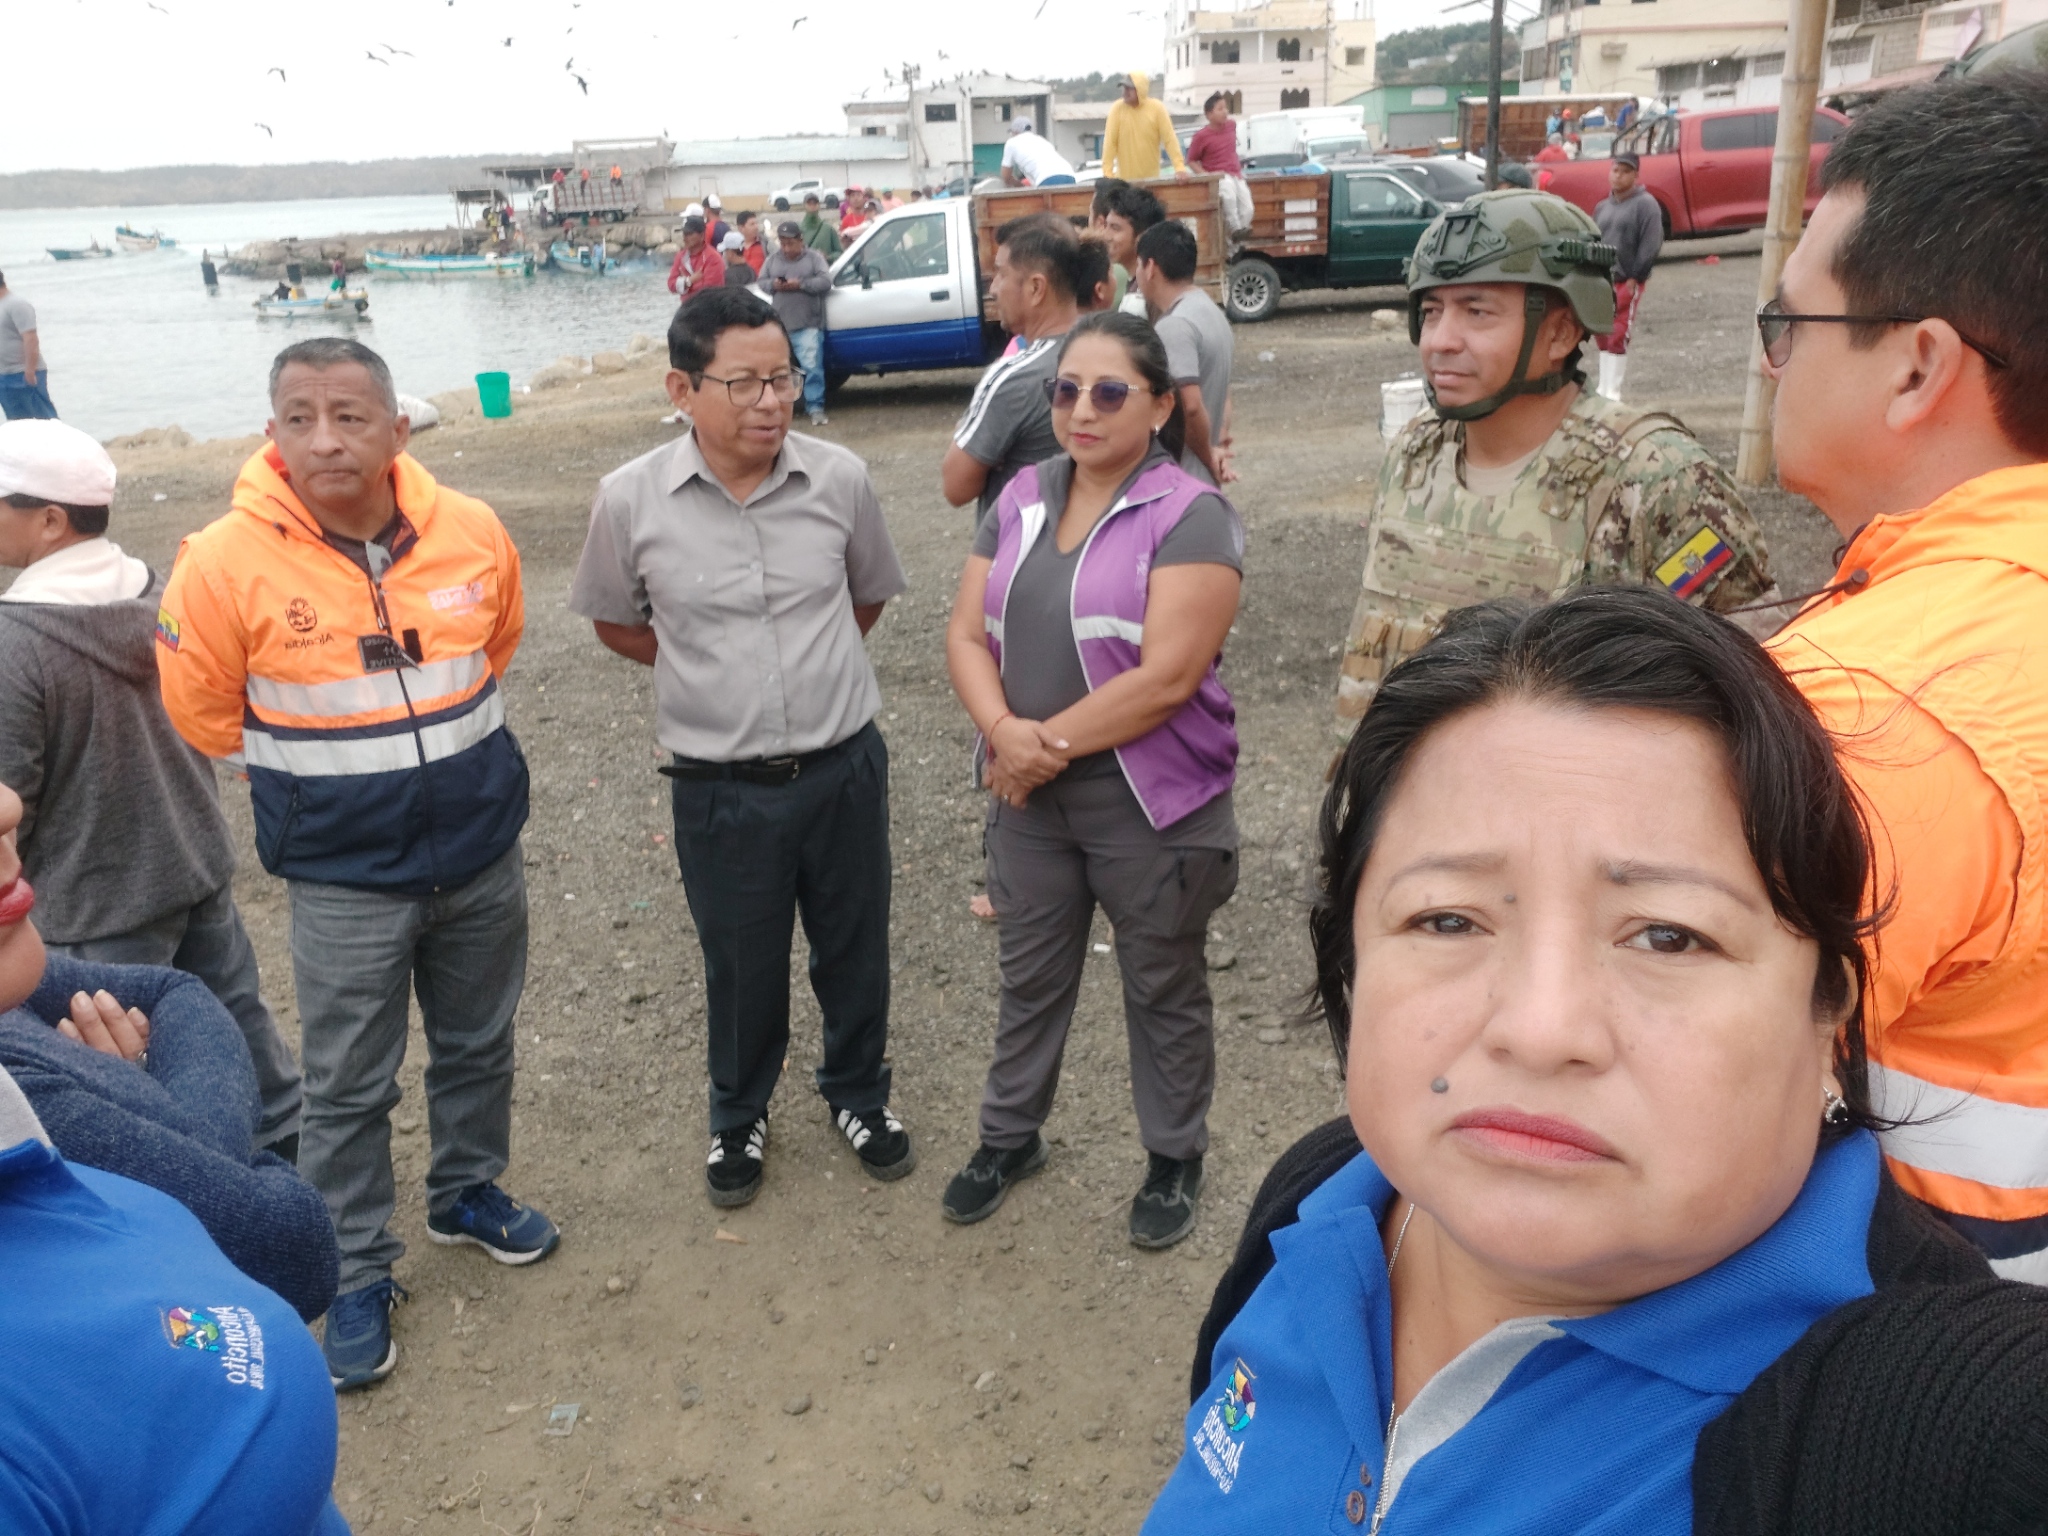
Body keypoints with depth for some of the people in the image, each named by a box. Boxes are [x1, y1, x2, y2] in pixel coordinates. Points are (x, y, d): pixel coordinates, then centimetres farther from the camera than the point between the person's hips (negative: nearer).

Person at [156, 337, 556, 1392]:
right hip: (346, 880, -3)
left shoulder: (473, 533, -10)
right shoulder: (226, 563, -18)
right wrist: (316, 777, 6)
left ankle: (469, 1192, 45)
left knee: (478, 1047, 20)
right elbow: (201, 712, -3)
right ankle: (357, 1275, 27)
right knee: (348, 1088, 8)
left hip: (483, 850, 3)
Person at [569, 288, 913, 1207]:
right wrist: (706, 671, 3)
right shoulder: (632, 500, -11)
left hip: (844, 765, 1)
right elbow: (613, 621, 6)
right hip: (720, 785, -1)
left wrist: (808, 665, 7)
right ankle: (739, 1117, 41)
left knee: (855, 950, 17)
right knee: (741, 967, 15)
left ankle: (858, 1094, 43)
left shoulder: (839, 479, -8)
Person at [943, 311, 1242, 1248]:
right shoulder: (1021, 499, 5)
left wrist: (1052, 741, -16)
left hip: (1154, 804, -5)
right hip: (1028, 797, 5)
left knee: (1162, 991, 14)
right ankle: (1010, 1135, 41)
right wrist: (1004, 731, -18)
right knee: (1030, 977, 21)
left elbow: (1168, 676, -21)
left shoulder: (1191, 517, -13)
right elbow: (967, 635, 1)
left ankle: (1175, 1158, 35)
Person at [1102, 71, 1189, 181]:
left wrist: (1180, 168, -18)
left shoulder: (1157, 108, -5)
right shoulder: (1117, 108, -5)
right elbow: (1110, 142, -8)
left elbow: (1170, 139, -7)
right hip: (1124, 179, -1)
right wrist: (1107, 172, -17)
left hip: (1151, 178, 1)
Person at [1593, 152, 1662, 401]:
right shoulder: (1602, 207, 15)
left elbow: (1651, 244, -11)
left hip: (1627, 283, -6)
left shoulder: (1645, 204, -5)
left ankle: (1613, 392, -6)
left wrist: (1635, 277, -13)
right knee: (1602, 337, 10)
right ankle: (1603, 388, 19)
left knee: (1618, 338, -8)